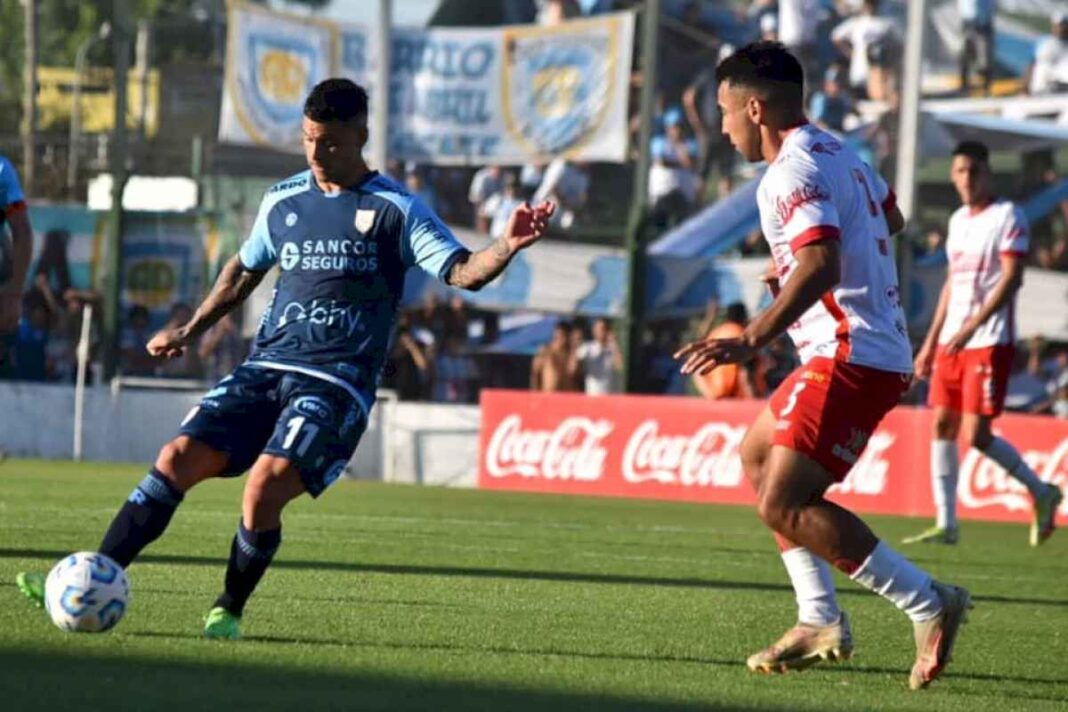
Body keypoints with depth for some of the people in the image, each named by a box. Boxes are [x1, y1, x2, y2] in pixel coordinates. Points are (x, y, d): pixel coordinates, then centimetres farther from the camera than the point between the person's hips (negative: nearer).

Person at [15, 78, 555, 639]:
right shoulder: (283, 201, 14)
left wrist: (507, 247, -29)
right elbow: (244, 270, 31)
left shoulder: (394, 210, -1)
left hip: (337, 384, -5)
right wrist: (189, 331, 26)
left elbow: (462, 272, -10)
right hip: (266, 367, 5)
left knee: (264, 487, -24)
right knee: (178, 458, -12)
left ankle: (229, 611, -3)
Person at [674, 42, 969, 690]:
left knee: (783, 506, -14)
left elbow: (821, 265, -31)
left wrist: (752, 339, -40)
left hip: (851, 356, -11)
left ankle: (928, 605, -13)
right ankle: (822, 622, 18)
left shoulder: (791, 175, -16)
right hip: (880, 347, 11)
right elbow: (891, 218, 33)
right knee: (758, 454, 23)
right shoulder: (839, 153, 15)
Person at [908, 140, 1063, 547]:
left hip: (990, 342, -8)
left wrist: (971, 326, -24)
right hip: (952, 342, 8)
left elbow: (1011, 278, -15)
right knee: (942, 427, 2)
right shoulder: (958, 221, 16)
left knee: (976, 436, -12)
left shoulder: (1008, 216, -7)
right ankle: (946, 524, 5)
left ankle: (1041, 492, 8)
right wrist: (931, 341, 20)